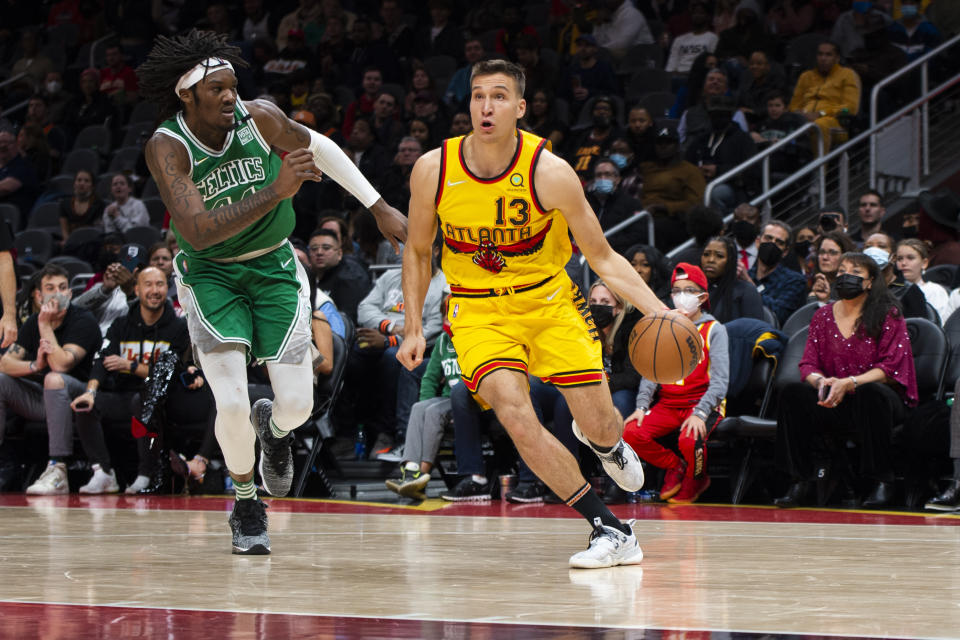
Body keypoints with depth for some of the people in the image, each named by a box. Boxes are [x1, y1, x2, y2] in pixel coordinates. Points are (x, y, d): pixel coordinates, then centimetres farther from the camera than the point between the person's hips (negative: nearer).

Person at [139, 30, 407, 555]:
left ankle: (274, 428, 33)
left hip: (274, 267, 2)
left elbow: (319, 147, 5)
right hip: (209, 275, -2)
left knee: (297, 402, -7)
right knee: (232, 403, -16)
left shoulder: (259, 118, -16)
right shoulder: (167, 148, -22)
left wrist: (379, 207, 6)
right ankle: (247, 507, 12)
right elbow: (197, 231, -34)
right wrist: (275, 191, -41)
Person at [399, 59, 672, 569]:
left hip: (548, 300, 0)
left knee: (600, 426, -2)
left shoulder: (549, 173, -18)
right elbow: (417, 252, 5)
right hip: (478, 311, 0)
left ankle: (607, 443, 41)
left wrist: (658, 312, -23)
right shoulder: (433, 170, -13)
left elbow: (603, 258, -10)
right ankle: (611, 531, -13)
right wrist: (413, 329, 0)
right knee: (516, 417, -24)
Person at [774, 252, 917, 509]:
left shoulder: (889, 316, 0)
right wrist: (821, 381, -16)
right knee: (793, 393, -25)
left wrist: (849, 383, -23)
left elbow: (890, 368, -9)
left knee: (870, 393, -39)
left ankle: (883, 481, -27)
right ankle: (799, 481, -23)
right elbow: (808, 364, 9)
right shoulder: (823, 316, 13)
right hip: (833, 405, 3)